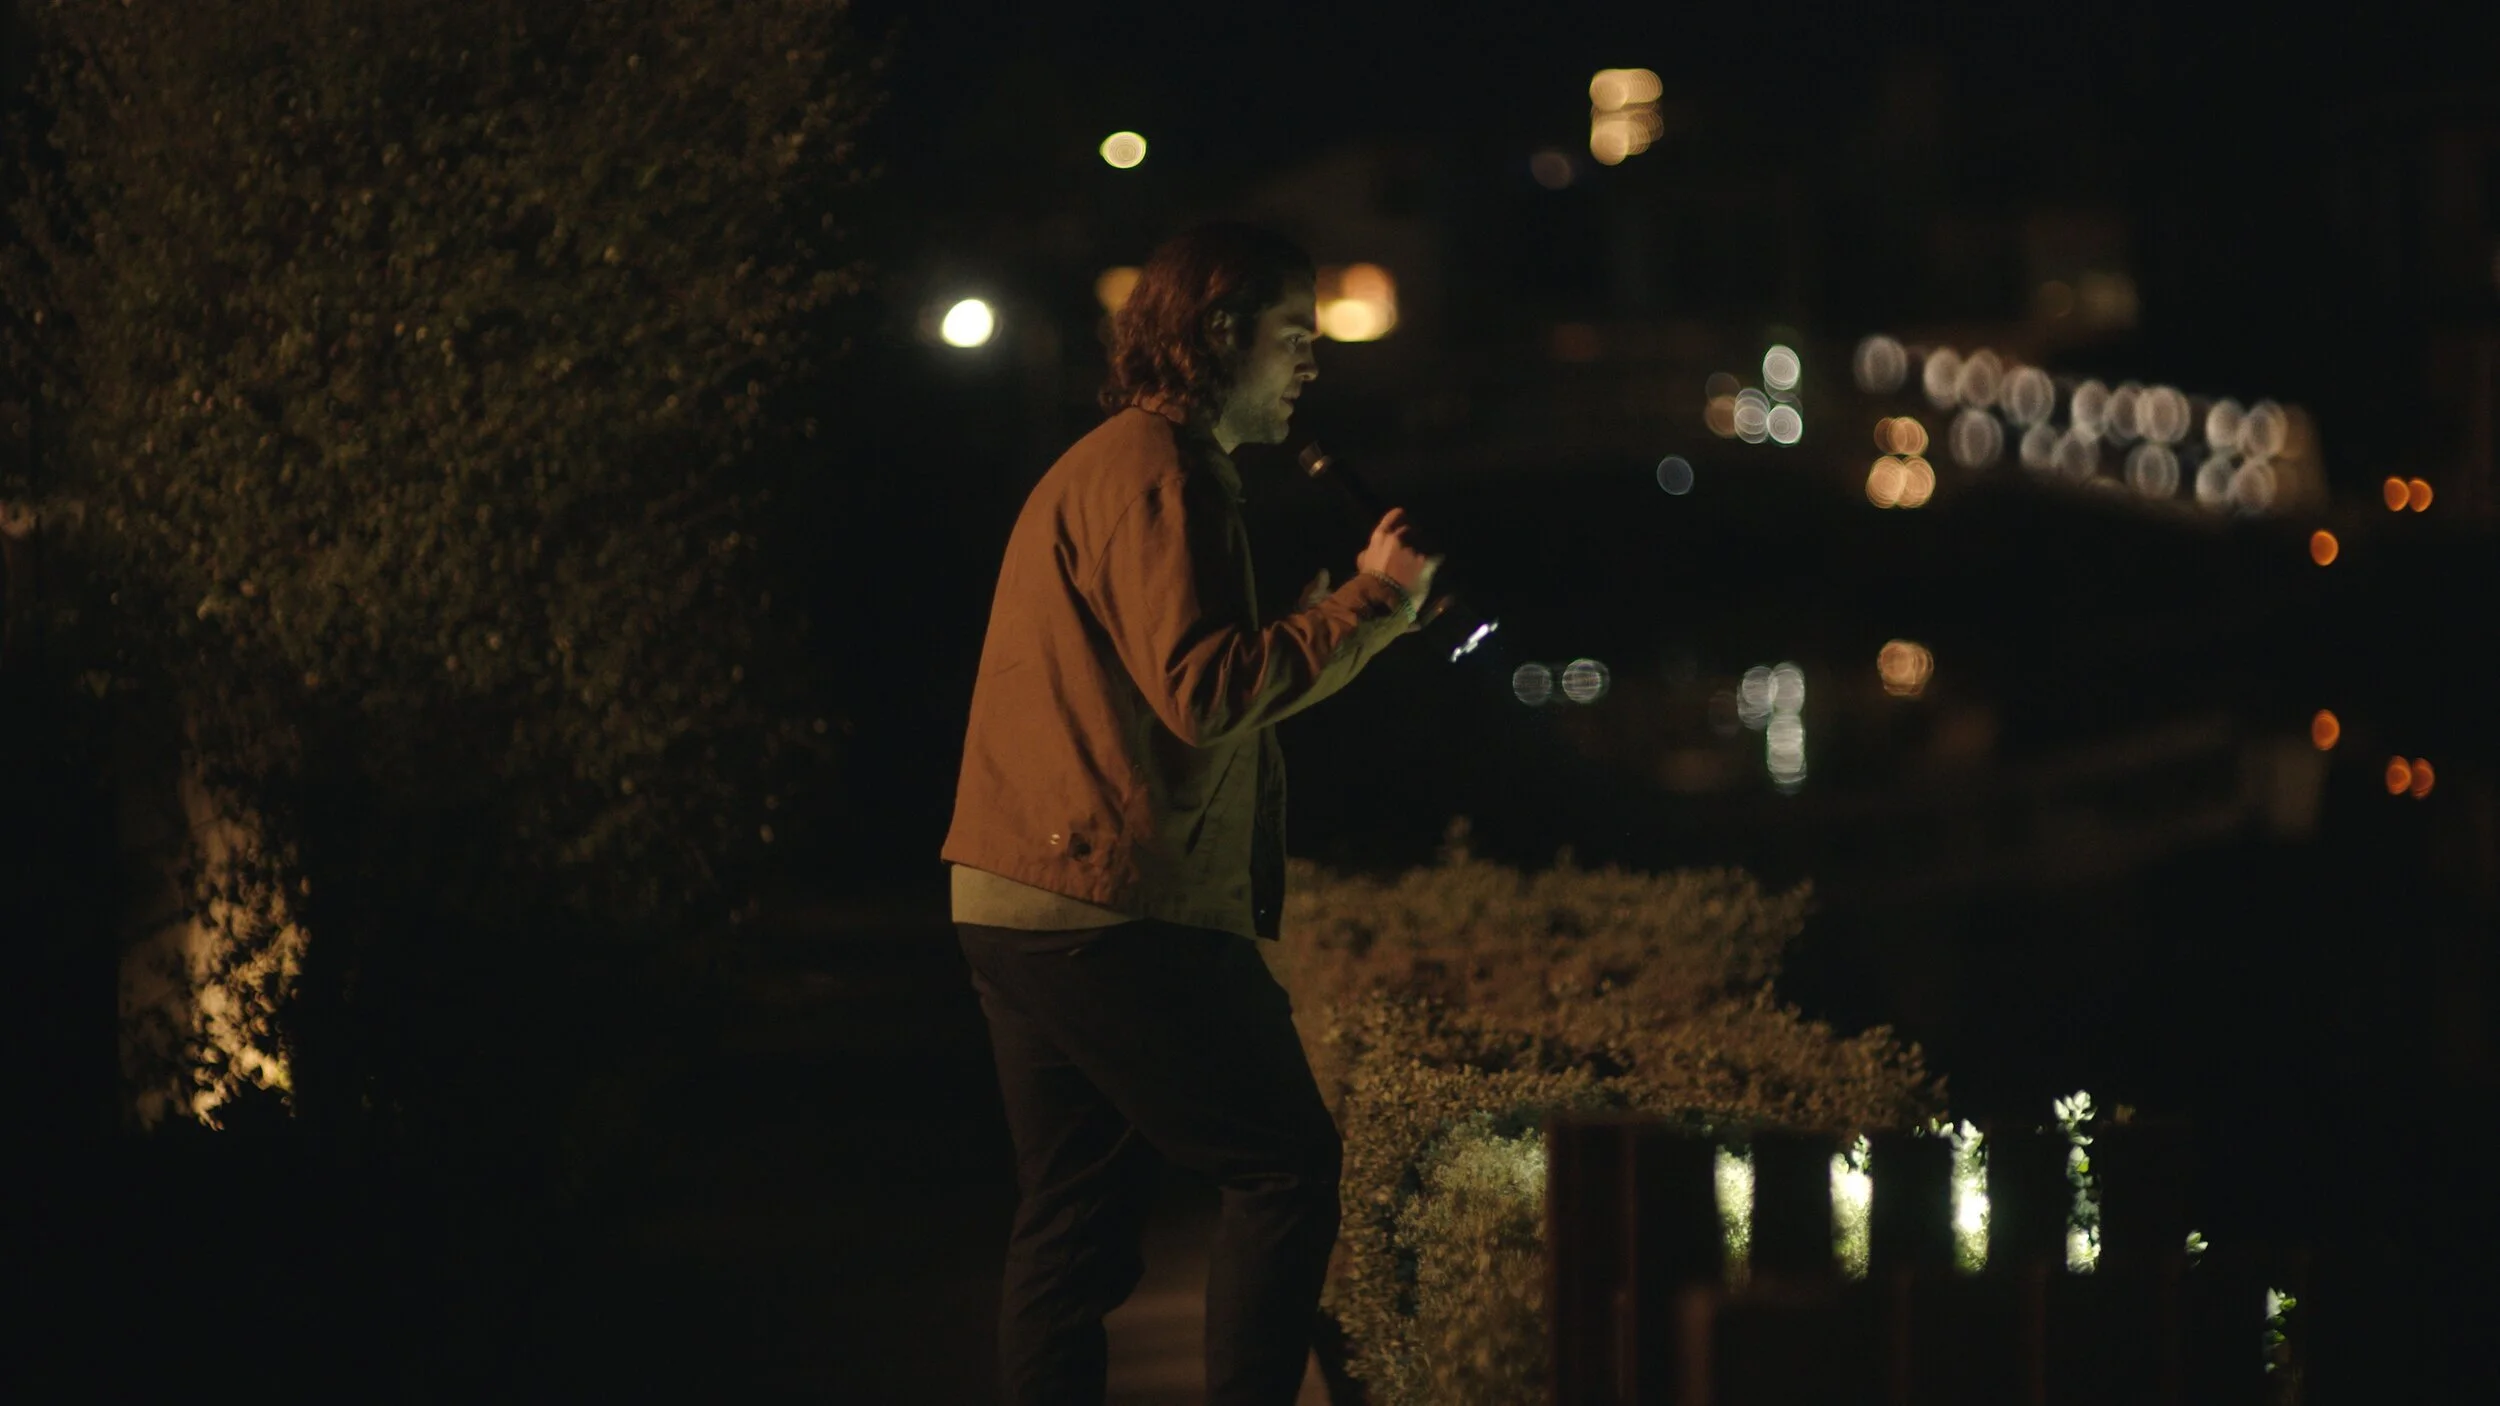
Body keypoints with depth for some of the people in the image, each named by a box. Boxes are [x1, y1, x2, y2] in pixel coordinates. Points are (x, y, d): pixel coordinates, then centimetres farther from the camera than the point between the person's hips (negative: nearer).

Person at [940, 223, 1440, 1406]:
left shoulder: (1100, 465, 22)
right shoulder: (1155, 469, -11)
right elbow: (1202, 693, -20)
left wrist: (1334, 626, 19)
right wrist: (1369, 602, -13)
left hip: (1018, 909, 10)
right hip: (1119, 910, -10)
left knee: (1077, 1219, 10)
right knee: (1286, 1167, -2)